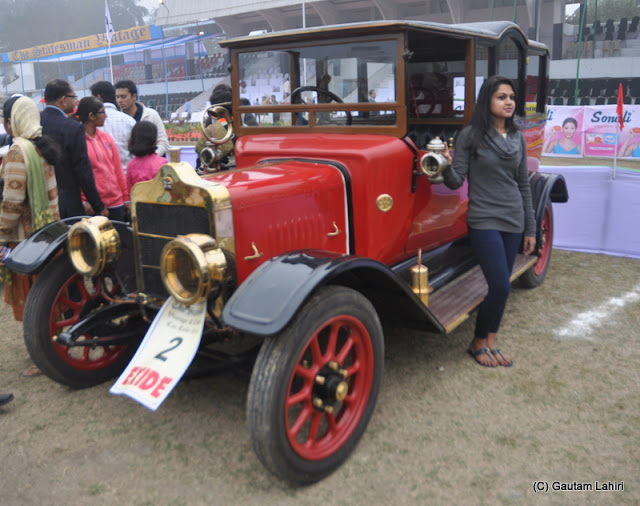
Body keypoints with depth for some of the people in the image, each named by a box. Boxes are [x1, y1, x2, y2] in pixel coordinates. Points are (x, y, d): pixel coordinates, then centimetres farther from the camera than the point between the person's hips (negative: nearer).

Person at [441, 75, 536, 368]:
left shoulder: (517, 138, 9)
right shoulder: (470, 135, -6)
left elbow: (523, 185, 13)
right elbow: (456, 182, -8)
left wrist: (530, 228, 13)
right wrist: (446, 167, -31)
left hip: (513, 222, 5)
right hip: (484, 221, -5)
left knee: (500, 286, 8)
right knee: (501, 287, -10)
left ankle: (490, 342, 22)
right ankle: (478, 342, 12)